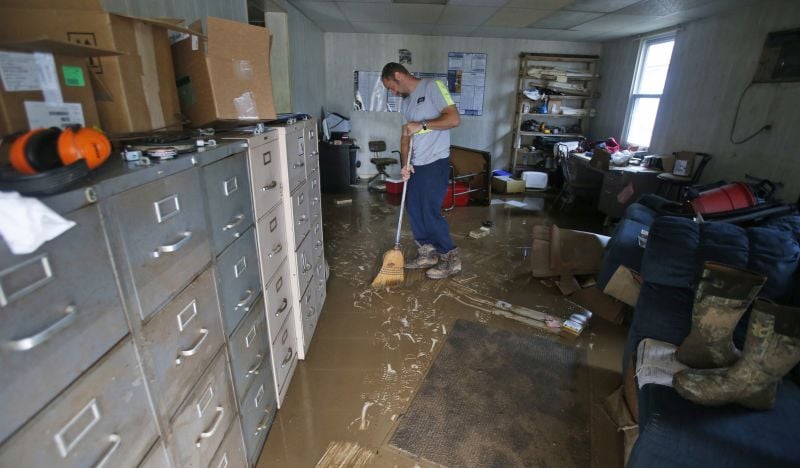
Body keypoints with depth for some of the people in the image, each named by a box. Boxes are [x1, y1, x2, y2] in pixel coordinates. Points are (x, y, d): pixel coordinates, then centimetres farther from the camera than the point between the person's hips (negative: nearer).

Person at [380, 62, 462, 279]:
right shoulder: (405, 102, 16)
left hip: (435, 163, -9)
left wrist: (422, 125, -19)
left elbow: (454, 119, -18)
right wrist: (405, 164, -3)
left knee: (430, 212, -8)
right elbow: (405, 137, 12)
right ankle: (428, 253, 26)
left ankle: (451, 259, 8)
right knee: (413, 209, 11)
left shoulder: (433, 86, -8)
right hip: (416, 164, 9)